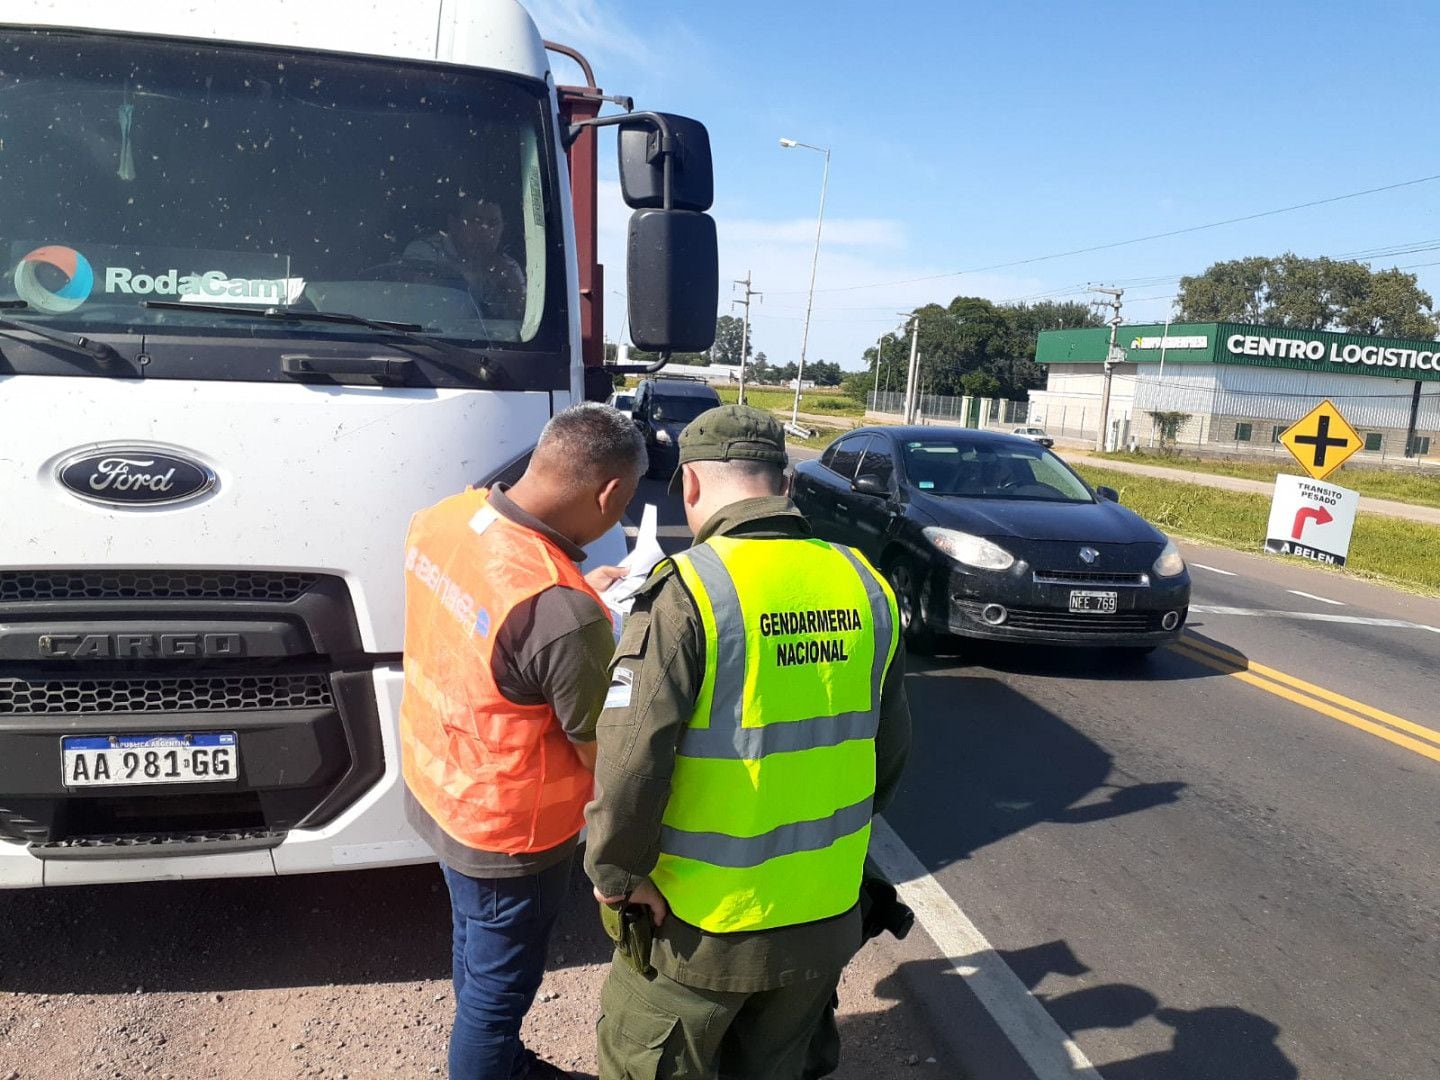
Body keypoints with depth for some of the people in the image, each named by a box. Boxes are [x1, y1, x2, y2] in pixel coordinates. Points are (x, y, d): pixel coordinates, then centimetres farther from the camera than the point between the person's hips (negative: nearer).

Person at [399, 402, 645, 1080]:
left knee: (478, 954, 30)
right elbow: (604, 753, -21)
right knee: (497, 988, 18)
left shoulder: (444, 516, -12)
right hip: (506, 832, -8)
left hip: (435, 789, 9)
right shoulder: (564, 612, -36)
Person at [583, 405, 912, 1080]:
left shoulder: (688, 590, -20)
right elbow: (889, 749, 6)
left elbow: (630, 764, -25)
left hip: (698, 924, -5)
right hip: (826, 920, 5)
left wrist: (616, 873, -8)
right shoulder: (865, 585, -3)